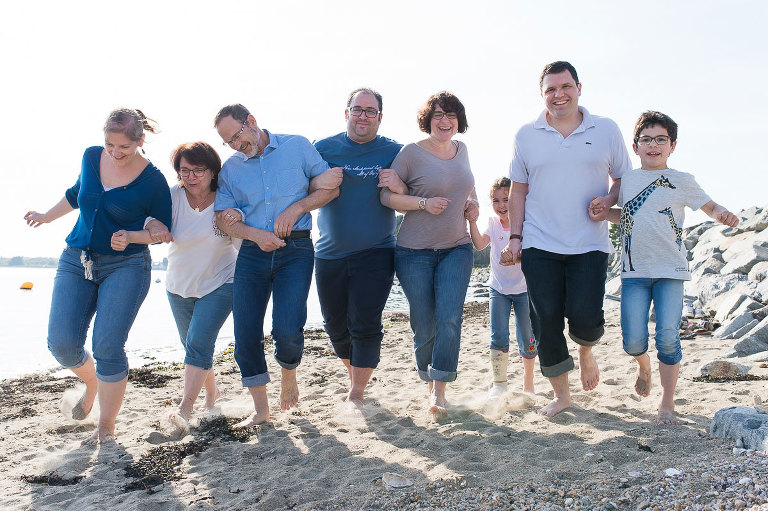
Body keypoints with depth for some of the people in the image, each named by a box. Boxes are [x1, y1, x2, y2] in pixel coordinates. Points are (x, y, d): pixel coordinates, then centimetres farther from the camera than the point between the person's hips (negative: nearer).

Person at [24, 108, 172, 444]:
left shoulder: (153, 180, -10)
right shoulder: (92, 157, 3)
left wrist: (131, 236, -19)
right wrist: (47, 217, 36)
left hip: (125, 266, -4)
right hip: (76, 262, 5)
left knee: (108, 347, -11)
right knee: (61, 342, -6)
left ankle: (106, 428, 5)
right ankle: (92, 383, 28)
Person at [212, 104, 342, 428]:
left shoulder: (298, 147, 7)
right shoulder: (230, 168, 13)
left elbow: (331, 188, 6)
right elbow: (222, 218, 7)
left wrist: (294, 209, -7)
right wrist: (255, 233, -11)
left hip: (296, 249, -3)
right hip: (252, 253, 3)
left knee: (287, 330, -16)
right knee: (246, 334, -2)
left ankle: (289, 375, 19)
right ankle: (260, 409, 14)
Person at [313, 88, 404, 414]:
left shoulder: (393, 152, 1)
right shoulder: (323, 148, 4)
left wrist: (399, 188, -20)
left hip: (375, 253, -2)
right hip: (330, 254, 3)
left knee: (365, 325, -8)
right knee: (336, 325, 13)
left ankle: (356, 394, 6)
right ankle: (354, 373, 40)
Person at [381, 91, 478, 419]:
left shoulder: (461, 150, 10)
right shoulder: (412, 153, -6)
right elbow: (386, 195, -6)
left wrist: (472, 202, 6)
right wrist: (424, 203, -18)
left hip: (456, 248, 3)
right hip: (415, 251, -3)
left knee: (449, 319, -12)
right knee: (424, 326, 2)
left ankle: (439, 393, -4)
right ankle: (429, 381, 28)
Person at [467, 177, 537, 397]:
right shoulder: (493, 223, -4)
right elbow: (480, 244, -21)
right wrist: (472, 221, -34)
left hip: (524, 289, -1)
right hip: (498, 288, 2)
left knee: (527, 339, 3)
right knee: (498, 336, -7)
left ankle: (528, 383, 22)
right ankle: (498, 383, 5)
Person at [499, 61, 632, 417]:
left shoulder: (607, 131, 6)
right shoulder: (526, 135, 7)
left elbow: (625, 179, 13)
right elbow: (518, 190, 10)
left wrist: (609, 200, -9)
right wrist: (515, 237, 3)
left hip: (590, 245, -1)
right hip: (539, 245, 1)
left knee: (585, 316, -12)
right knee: (545, 321, -1)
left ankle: (586, 353, 26)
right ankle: (561, 394, 18)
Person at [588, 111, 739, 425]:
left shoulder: (682, 181, 3)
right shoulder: (627, 180, 10)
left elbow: (710, 207, 9)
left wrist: (723, 215, -14)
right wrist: (604, 213, 4)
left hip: (671, 269, -2)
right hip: (634, 270, 2)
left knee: (668, 337, -6)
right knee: (633, 341, -3)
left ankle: (667, 403, 11)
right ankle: (644, 366, 34)